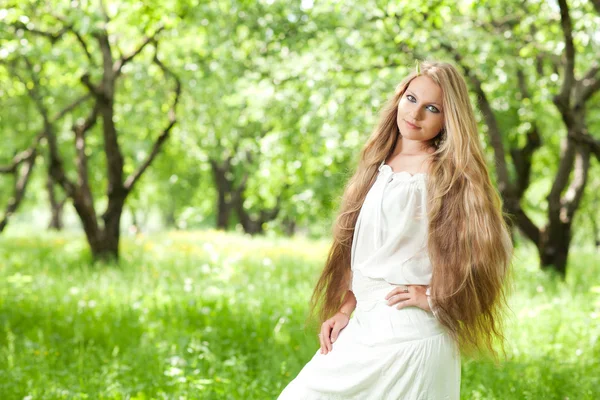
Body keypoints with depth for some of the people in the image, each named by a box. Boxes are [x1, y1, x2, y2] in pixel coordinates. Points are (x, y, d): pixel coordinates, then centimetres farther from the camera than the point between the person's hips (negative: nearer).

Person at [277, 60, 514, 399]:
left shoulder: (447, 174, -6)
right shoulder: (380, 165, 12)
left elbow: (491, 252, -13)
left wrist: (434, 296, -10)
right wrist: (345, 310, 8)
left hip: (410, 336, -7)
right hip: (362, 328, 7)